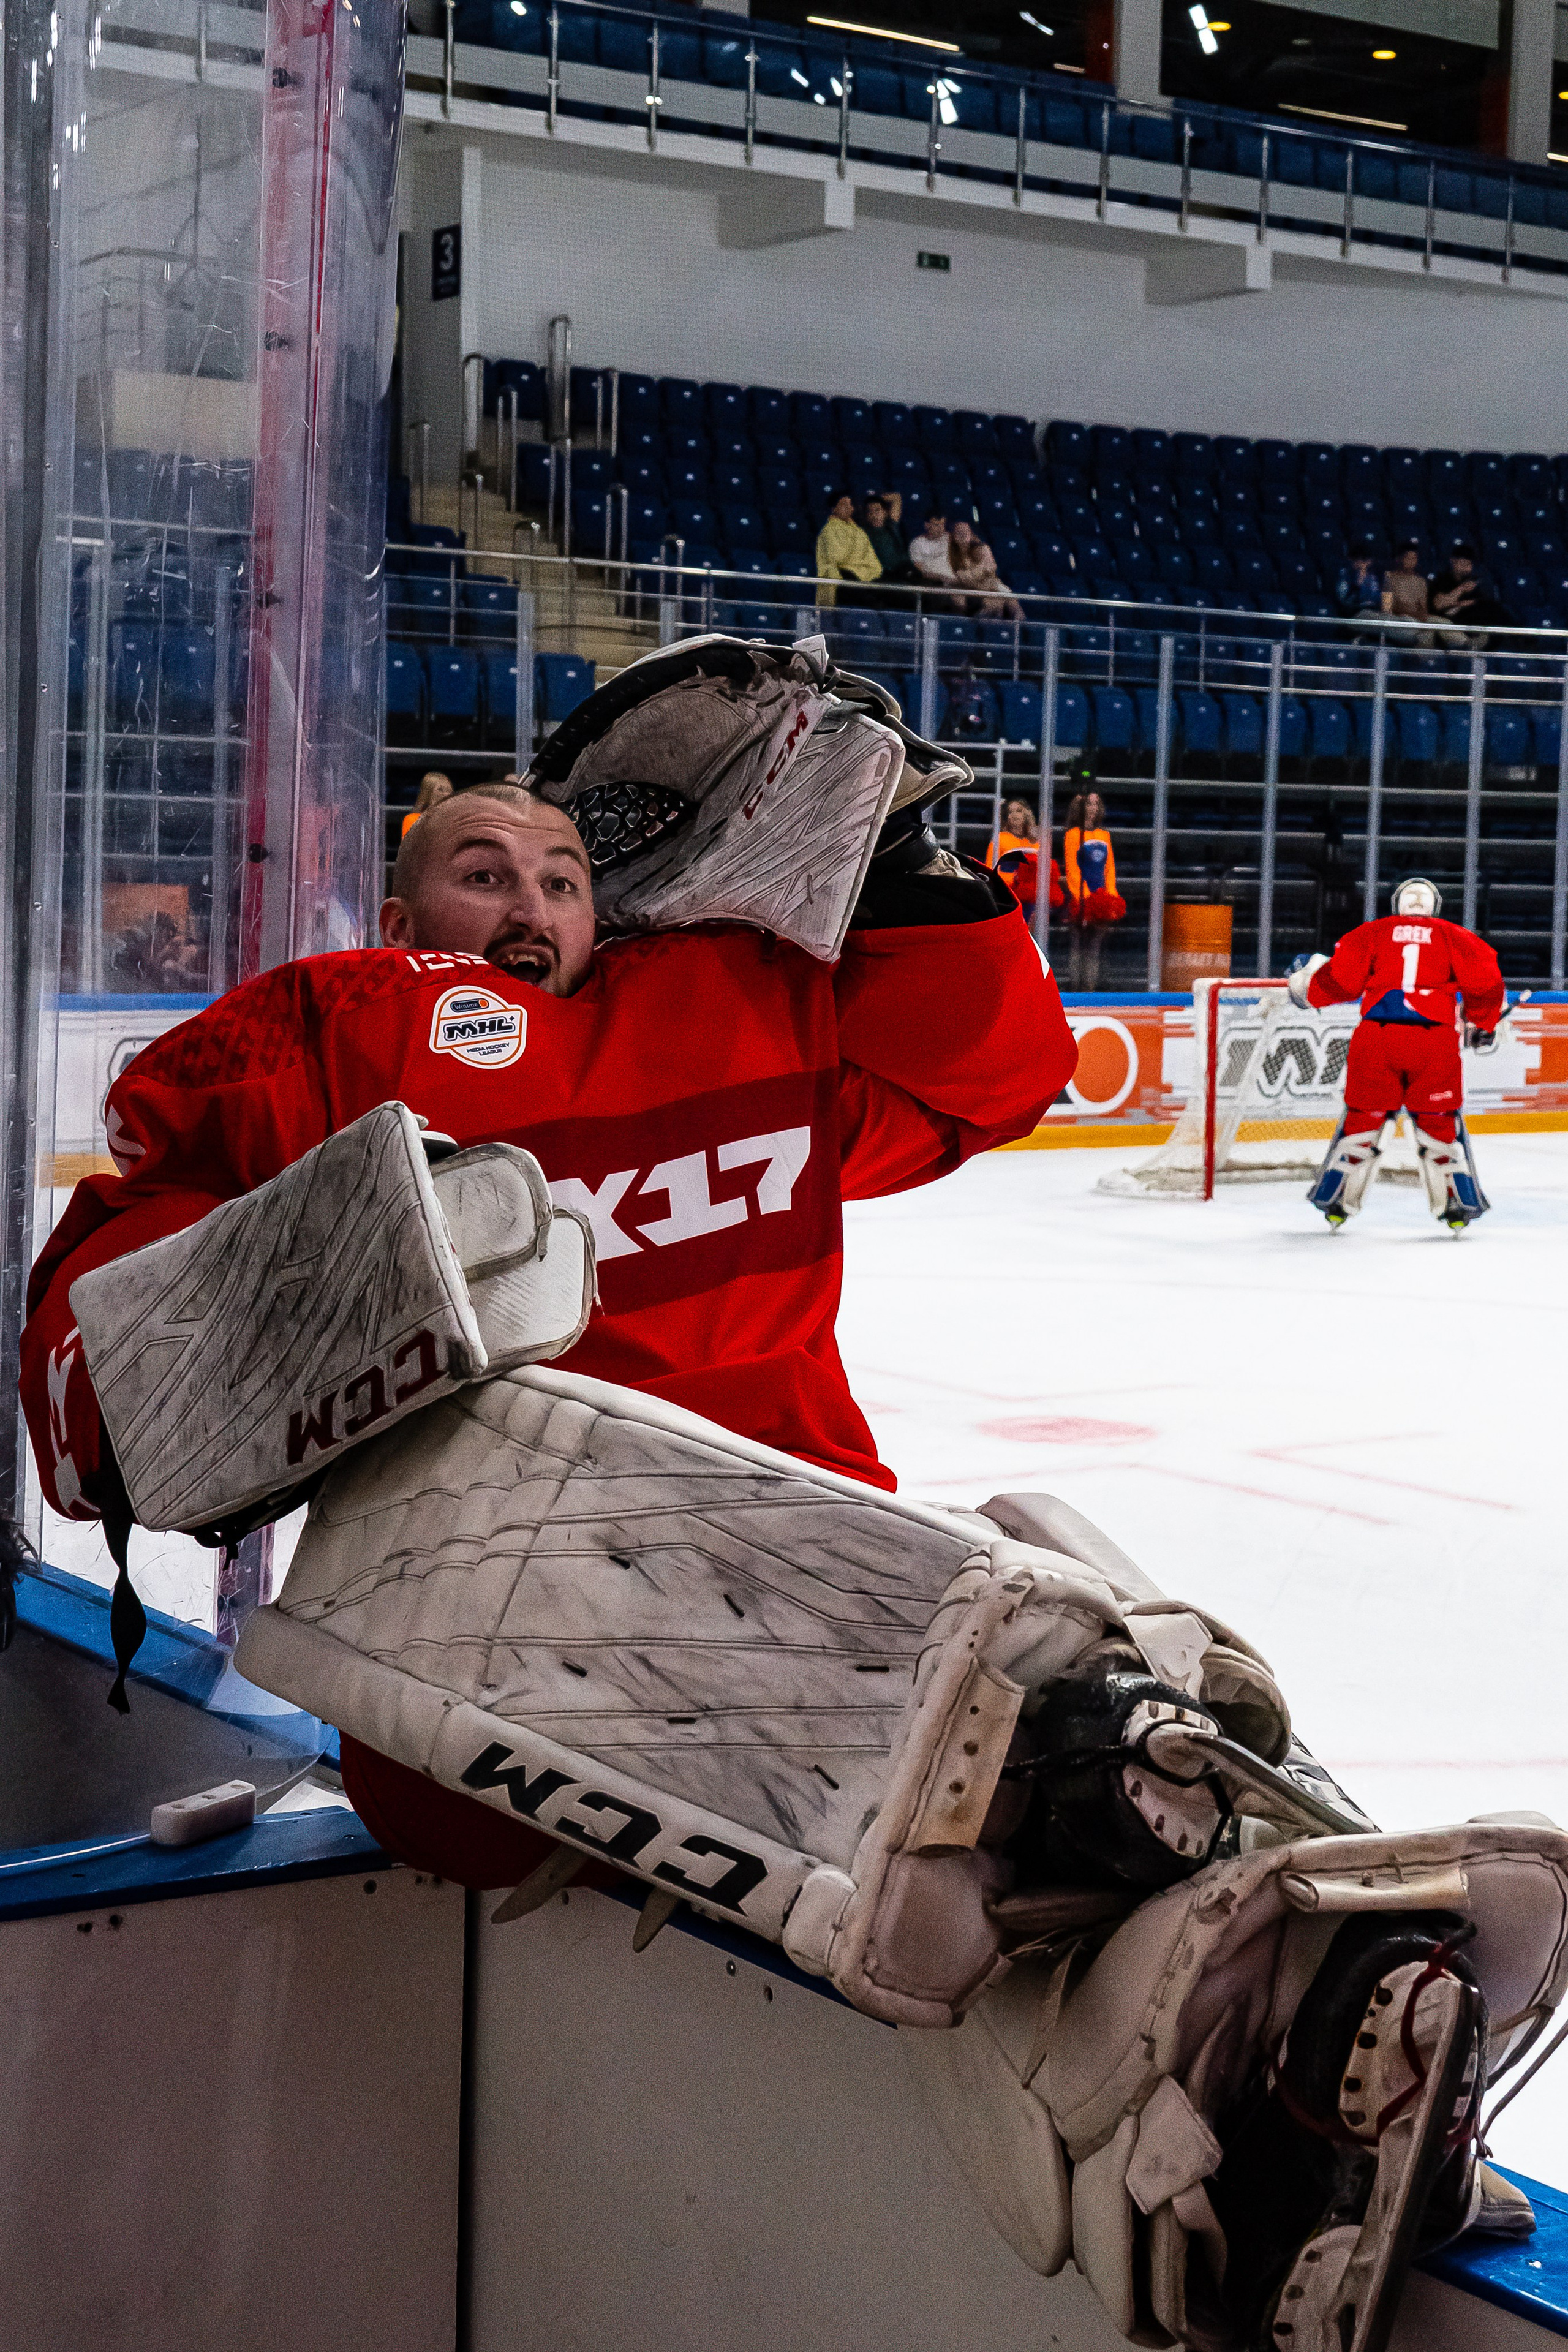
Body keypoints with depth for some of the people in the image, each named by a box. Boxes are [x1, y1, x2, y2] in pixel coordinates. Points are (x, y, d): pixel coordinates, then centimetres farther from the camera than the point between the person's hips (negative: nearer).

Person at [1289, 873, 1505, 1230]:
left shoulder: (1373, 933, 15)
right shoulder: (1453, 936, 16)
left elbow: (1342, 976, 7)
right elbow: (1484, 977, 9)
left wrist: (1304, 980, 26)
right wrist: (1483, 1025, 22)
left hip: (1376, 1036, 1)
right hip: (1435, 1039, -1)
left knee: (1363, 1116, 13)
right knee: (1439, 1120, 12)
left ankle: (1337, 1200, 17)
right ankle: (1457, 1203, 11)